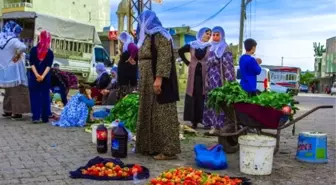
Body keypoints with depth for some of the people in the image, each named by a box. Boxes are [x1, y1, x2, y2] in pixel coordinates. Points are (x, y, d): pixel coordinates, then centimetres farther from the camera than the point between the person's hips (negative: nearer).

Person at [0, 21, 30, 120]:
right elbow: (23, 47, -35)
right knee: (17, 90, 0)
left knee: (9, 91, 19)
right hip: (14, 70, -7)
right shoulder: (13, 40, -16)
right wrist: (17, 55, -20)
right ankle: (16, 112, 1)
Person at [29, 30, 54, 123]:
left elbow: (32, 63, -6)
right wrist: (42, 76, -14)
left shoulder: (33, 50, 1)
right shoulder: (50, 52, 1)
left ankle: (36, 117, 1)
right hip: (45, 77, 0)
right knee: (45, 97, 7)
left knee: (35, 96, 6)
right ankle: (45, 117, 8)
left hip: (34, 77, 0)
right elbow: (49, 65, -9)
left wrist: (37, 75, -12)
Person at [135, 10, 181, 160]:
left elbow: (164, 58, -20)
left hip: (158, 81, -10)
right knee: (150, 115, 11)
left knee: (162, 115, -8)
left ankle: (168, 150, -4)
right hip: (148, 83, 10)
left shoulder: (159, 35, -10)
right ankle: (152, 146, 18)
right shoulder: (148, 37, 19)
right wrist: (143, 82, 22)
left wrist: (159, 78, -27)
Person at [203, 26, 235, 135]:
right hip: (211, 79, 8)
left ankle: (218, 127, -3)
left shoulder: (225, 49, -6)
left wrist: (229, 83, -18)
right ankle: (213, 125, 12)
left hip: (219, 80, -8)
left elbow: (228, 66, -12)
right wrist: (206, 80, 17)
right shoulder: (212, 48, 17)